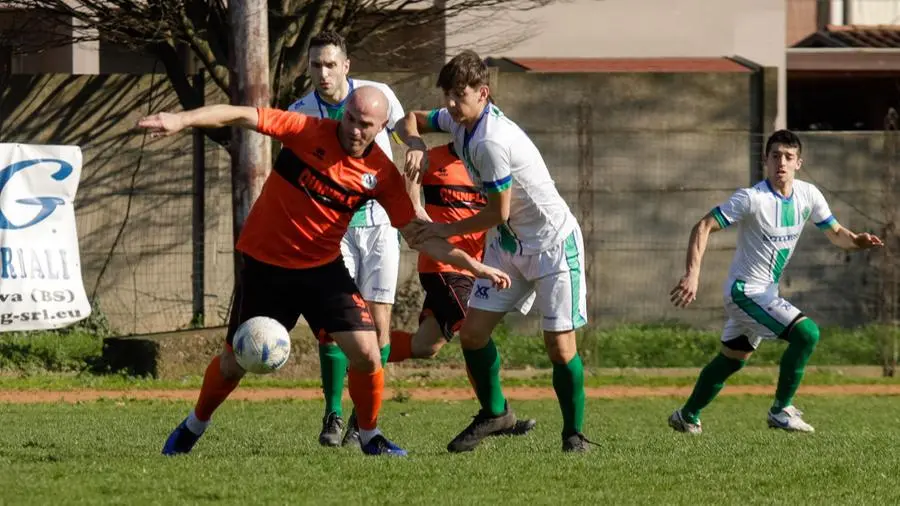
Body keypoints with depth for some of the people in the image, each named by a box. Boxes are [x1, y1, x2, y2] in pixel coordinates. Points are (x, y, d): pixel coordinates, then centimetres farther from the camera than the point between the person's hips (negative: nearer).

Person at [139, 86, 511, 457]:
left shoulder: (382, 174, -7)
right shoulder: (307, 133, -15)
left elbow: (416, 235, -1)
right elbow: (242, 117, -22)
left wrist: (472, 265, -8)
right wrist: (182, 120, -34)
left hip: (323, 268, 2)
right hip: (264, 264, -2)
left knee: (366, 353, -12)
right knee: (233, 364, 7)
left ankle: (370, 437, 11)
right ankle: (194, 427, 34)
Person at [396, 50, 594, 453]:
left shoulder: (491, 142, -29)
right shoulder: (460, 120, -3)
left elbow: (498, 212, -22)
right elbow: (410, 120, 14)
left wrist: (446, 230, -8)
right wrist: (415, 143, -10)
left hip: (553, 243, -8)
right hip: (509, 243, 8)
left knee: (560, 345, -9)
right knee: (472, 331, 0)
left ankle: (573, 432, 7)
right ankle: (494, 413, 20)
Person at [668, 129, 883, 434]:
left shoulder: (808, 195, -1)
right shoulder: (752, 198, -21)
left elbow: (835, 233, 9)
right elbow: (703, 228, -22)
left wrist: (857, 241, -15)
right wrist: (692, 274, -33)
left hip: (767, 293, 8)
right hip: (746, 291, -8)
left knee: (732, 359, 22)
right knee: (807, 332, -23)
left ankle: (687, 417, 40)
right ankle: (782, 411, -11)